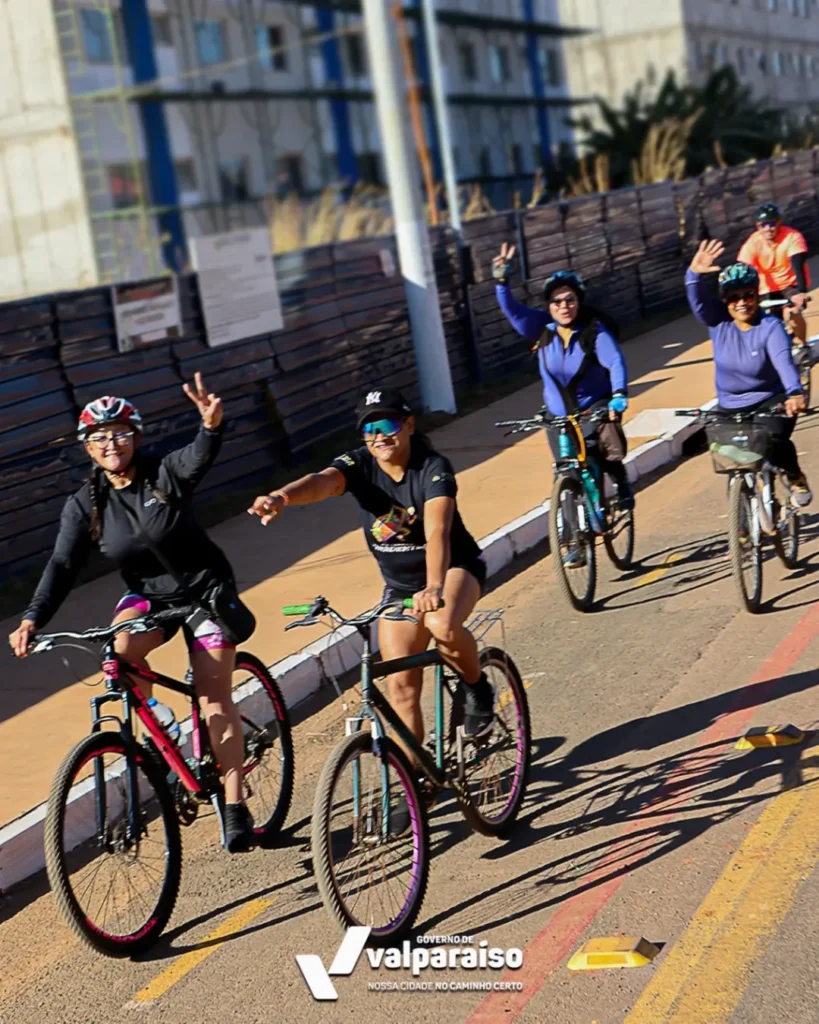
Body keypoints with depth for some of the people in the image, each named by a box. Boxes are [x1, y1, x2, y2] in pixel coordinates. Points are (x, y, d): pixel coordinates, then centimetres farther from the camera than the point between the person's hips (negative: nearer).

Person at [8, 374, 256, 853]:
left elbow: (201, 457, -36)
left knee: (215, 695, -8)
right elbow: (63, 566, -13)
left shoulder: (166, 473, -16)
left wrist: (212, 425, -60)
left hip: (205, 588, -2)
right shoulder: (85, 504, -7)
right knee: (120, 648, -31)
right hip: (147, 595, 2)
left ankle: (235, 807, 1)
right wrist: (33, 619, -28)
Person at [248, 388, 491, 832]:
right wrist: (283, 495, -61)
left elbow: (436, 532, -41)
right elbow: (322, 482, -38)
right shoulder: (359, 465, -16)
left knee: (442, 626, -37)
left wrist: (434, 587, -59)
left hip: (455, 567, -4)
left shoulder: (433, 468, -25)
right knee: (400, 685, -1)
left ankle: (477, 688, -6)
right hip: (400, 582, 4)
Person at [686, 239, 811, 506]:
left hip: (771, 400, -4)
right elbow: (698, 300, -24)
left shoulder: (770, 327, -18)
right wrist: (695, 274, -46)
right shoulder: (718, 322, -7)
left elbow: (784, 361, -33)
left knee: (774, 441, -29)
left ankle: (796, 478, 2)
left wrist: (795, 393, -53)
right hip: (730, 406, 4)